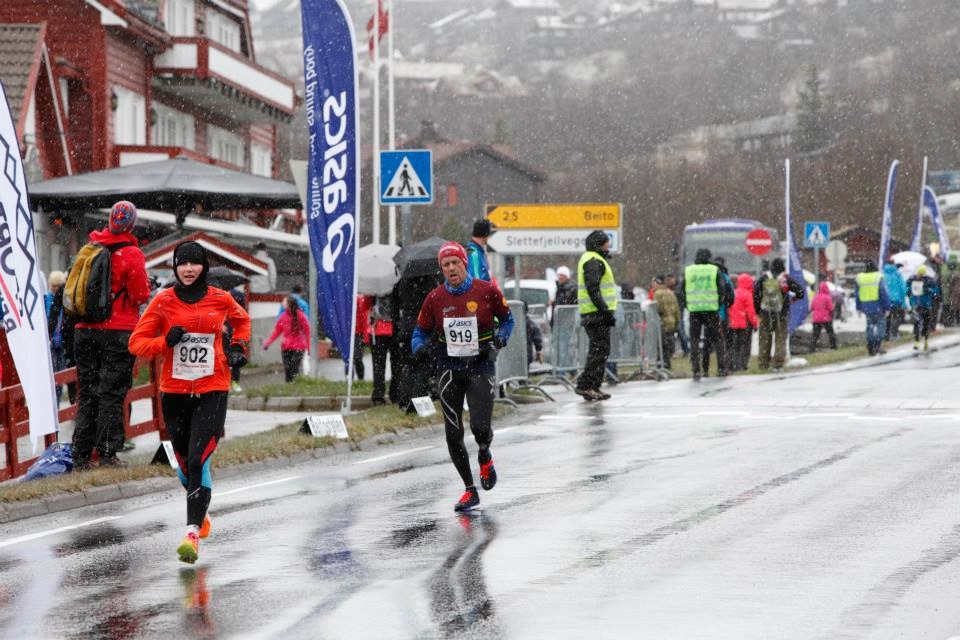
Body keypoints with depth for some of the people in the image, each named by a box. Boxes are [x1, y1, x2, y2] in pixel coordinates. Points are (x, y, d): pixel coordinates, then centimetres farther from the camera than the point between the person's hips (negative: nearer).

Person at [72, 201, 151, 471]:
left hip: (85, 330, 5)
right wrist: (148, 287, 10)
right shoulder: (131, 254, -11)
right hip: (118, 332, -5)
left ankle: (81, 457, 9)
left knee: (87, 393, 10)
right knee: (111, 394, -1)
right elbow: (140, 296, -9)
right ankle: (107, 454, -3)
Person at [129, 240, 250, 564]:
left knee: (198, 461, -17)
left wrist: (238, 347, 7)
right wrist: (166, 341, -17)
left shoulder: (221, 299, 0)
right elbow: (137, 342, -1)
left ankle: (193, 533, -21)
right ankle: (200, 514, 42)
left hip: (212, 391, -2)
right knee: (184, 462, 14)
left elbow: (242, 321, 22)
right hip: (174, 391, 2)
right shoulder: (164, 301, -2)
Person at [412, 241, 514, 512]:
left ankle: (485, 457, 23)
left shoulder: (486, 291, -5)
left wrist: (498, 341, -10)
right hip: (449, 369, 3)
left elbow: (507, 319, 8)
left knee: (480, 427, -16)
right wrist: (420, 348, -12)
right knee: (453, 434, -1)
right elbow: (421, 332, 10)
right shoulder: (435, 299, 0)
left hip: (480, 367, -2)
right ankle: (470, 491, 14)